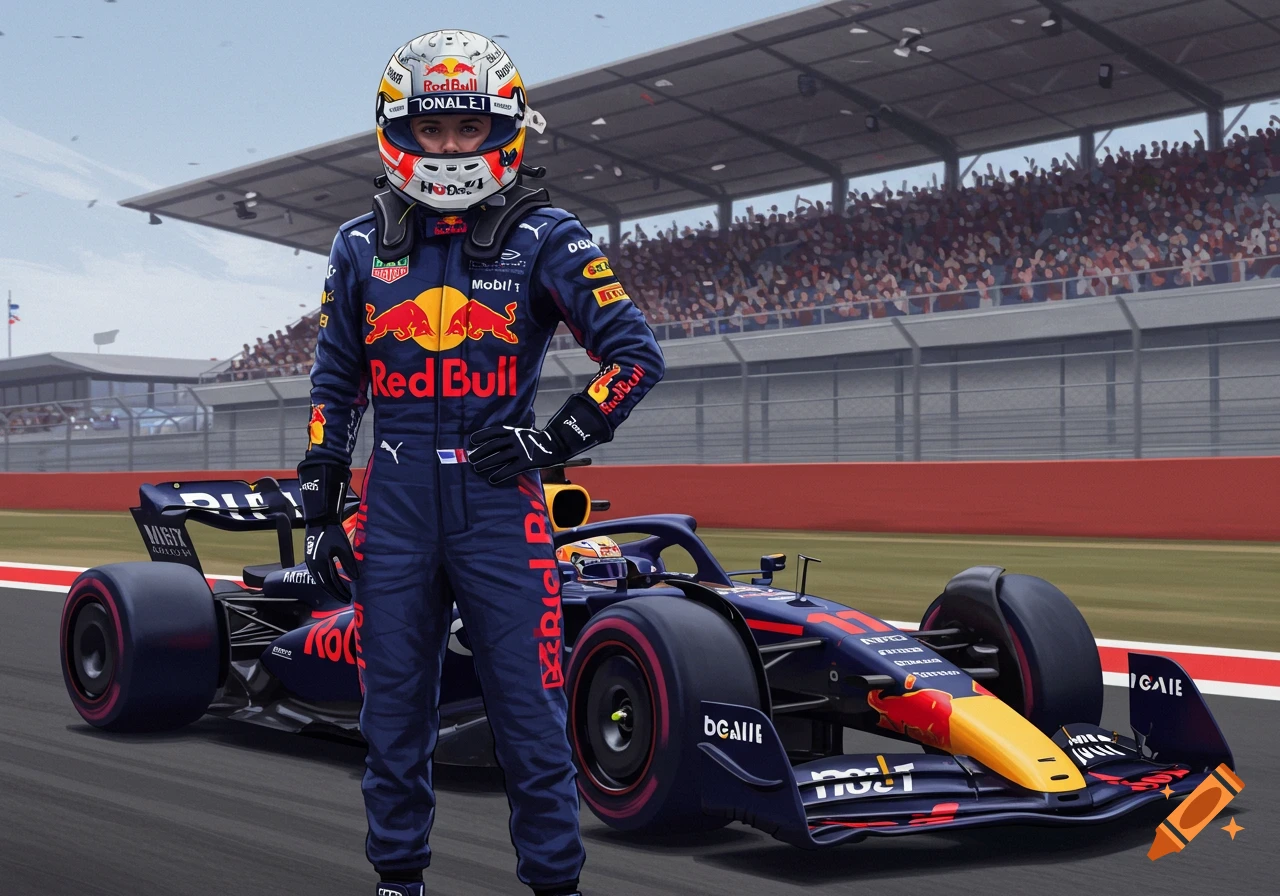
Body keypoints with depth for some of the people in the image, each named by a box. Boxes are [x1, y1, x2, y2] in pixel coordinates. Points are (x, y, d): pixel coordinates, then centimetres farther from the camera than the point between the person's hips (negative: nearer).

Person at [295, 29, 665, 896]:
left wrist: (558, 439, -7)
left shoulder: (545, 237, 0)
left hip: (500, 506, -3)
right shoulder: (362, 246, 10)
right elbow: (334, 387, 15)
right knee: (394, 710, 12)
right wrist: (318, 507, 11)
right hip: (394, 509, 3)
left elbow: (637, 352, -2)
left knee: (531, 711, 1)